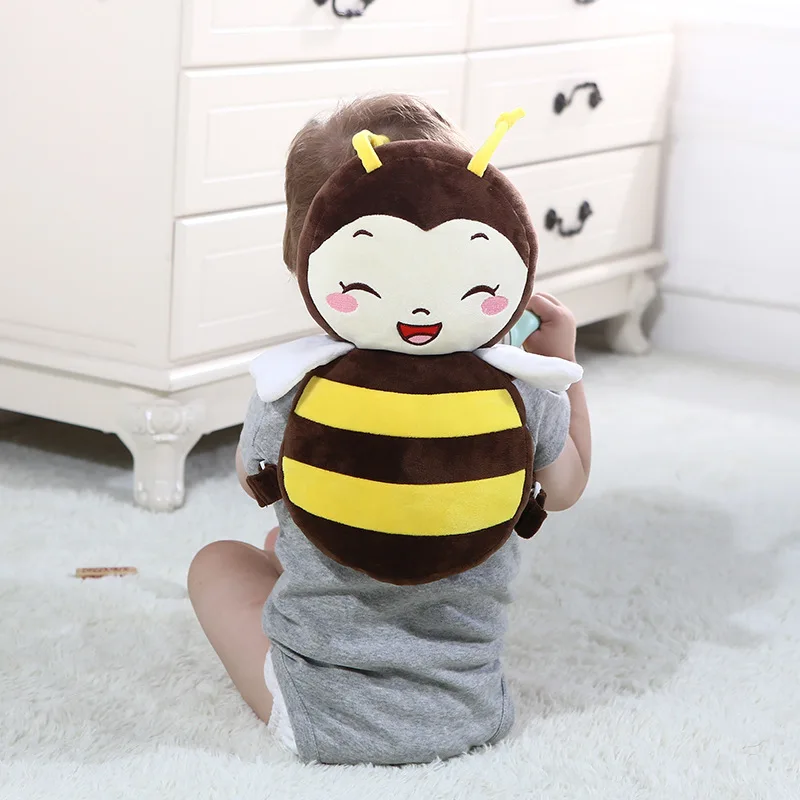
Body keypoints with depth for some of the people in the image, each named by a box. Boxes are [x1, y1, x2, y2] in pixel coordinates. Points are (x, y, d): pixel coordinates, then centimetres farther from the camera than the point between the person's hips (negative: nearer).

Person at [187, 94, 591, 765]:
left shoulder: (291, 397, -23)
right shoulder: (521, 392, -17)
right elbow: (567, 486, 8)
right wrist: (563, 358, 12)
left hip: (325, 724, -3)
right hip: (473, 714, 4)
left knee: (218, 561, 23)